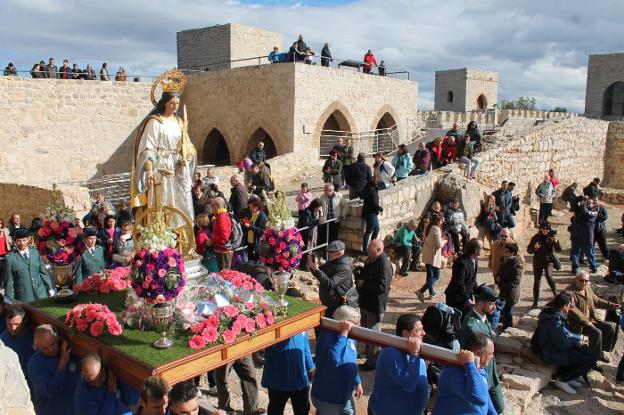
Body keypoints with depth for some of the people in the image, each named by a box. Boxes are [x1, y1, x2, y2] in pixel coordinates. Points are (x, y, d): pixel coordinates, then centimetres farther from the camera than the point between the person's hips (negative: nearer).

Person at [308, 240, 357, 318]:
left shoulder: (344, 267, -24)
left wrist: (316, 270, -34)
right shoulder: (331, 262, 3)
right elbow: (321, 271, 14)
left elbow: (331, 284, -31)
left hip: (340, 305, -8)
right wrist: (313, 266, -7)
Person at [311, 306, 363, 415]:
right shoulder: (328, 335, -25)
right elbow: (335, 359, -43)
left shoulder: (349, 336, 2)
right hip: (327, 397, -8)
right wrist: (344, 333, -37)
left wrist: (357, 382, 20)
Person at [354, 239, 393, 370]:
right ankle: (368, 352, 41)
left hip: (375, 304, -10)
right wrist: (359, 273, -1)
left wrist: (363, 284, -21)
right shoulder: (370, 260, 7)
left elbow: (382, 286, -29)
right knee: (365, 328, 23)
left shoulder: (384, 264, -24)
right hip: (365, 301, 10)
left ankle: (373, 361, 14)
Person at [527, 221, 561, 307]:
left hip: (549, 261, -1)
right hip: (537, 262, 1)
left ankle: (555, 293, -5)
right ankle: (535, 303, 18)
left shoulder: (551, 237, -4)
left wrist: (556, 242, -29)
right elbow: (529, 250, 0)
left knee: (549, 276, -29)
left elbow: (559, 250, -10)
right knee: (536, 283, 5)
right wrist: (534, 247, -22)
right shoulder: (536, 237, -3)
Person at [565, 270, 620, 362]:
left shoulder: (587, 289, 7)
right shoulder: (570, 292, -21)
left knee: (610, 327, -1)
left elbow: (596, 300, 22)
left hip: (590, 319, 9)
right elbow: (572, 310, -28)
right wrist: (585, 321, -28)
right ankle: (596, 355, -2)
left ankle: (602, 349, 15)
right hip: (577, 323, -9)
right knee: (596, 333, -26)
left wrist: (611, 305, 14)